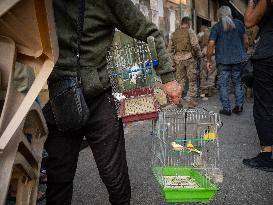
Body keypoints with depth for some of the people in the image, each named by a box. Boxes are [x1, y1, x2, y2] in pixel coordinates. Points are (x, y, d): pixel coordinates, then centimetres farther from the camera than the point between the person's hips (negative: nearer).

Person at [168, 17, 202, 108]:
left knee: (180, 80, 11)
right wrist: (199, 55, 1)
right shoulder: (190, 32, -4)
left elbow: (170, 48, 7)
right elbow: (195, 45, -13)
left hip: (178, 59, 4)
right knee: (192, 81, 5)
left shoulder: (174, 33, 9)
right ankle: (192, 101, 8)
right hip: (189, 58, -4)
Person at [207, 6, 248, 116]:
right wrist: (243, 53, 26)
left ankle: (226, 109, 3)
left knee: (223, 84, 3)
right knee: (238, 82, 13)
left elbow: (211, 45, -7)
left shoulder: (216, 27, 1)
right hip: (239, 58, 3)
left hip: (223, 60, -3)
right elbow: (245, 40, 13)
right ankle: (239, 106, 12)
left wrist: (209, 60, 0)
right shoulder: (239, 23, 9)